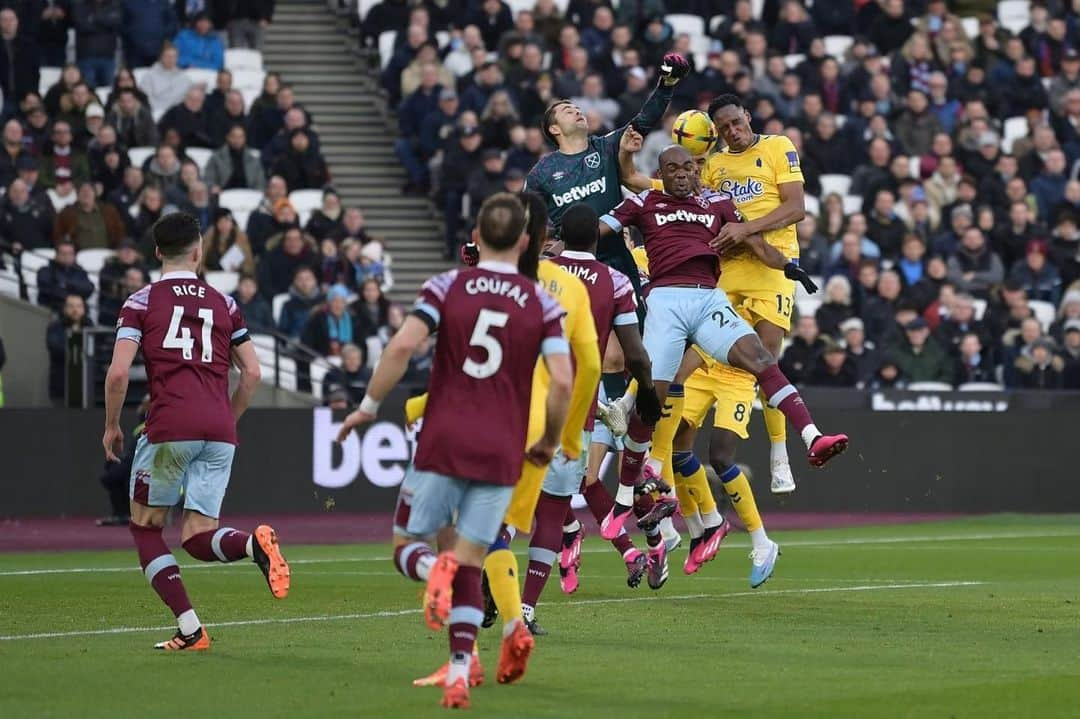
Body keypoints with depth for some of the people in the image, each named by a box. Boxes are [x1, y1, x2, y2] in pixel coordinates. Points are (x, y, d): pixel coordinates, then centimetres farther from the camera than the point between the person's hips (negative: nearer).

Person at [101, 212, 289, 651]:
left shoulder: (141, 302, 5)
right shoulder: (223, 303, 16)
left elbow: (118, 372, -4)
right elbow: (252, 373, 14)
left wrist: (111, 426, 10)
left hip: (169, 428, -3)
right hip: (219, 433, 4)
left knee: (145, 526, 13)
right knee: (197, 538, 5)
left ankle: (189, 628, 1)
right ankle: (254, 542, -29)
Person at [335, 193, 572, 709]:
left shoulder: (447, 286, 1)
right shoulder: (542, 303, 3)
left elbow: (403, 344, -13)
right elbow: (561, 381, -6)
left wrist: (369, 406, -2)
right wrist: (550, 443, 10)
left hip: (442, 444, -1)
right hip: (500, 453, 1)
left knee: (408, 546, 12)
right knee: (469, 564, 8)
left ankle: (434, 567, -25)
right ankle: (459, 673, -7)